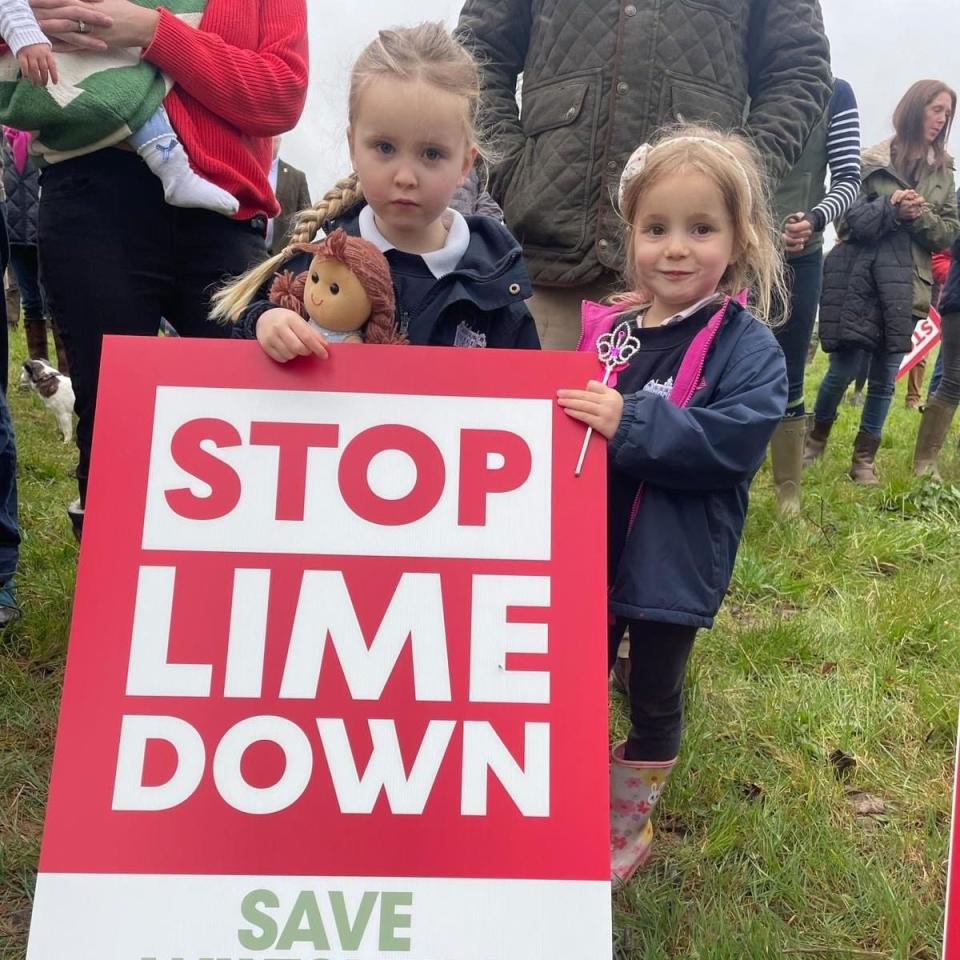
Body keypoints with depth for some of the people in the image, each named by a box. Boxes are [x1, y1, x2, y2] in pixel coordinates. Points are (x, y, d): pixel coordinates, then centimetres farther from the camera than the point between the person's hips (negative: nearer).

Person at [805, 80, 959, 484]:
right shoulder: (874, 159, 1)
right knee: (845, 367, -3)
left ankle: (864, 457, 15)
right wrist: (890, 208, -18)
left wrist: (919, 215, -10)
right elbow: (849, 218, -3)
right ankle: (818, 435, 22)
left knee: (885, 376, 4)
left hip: (905, 282, 4)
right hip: (860, 275, -3)